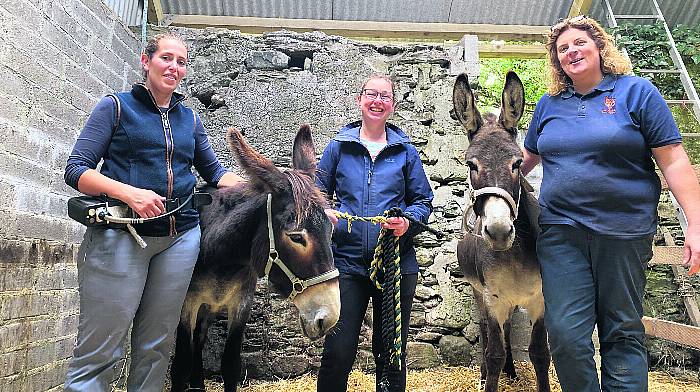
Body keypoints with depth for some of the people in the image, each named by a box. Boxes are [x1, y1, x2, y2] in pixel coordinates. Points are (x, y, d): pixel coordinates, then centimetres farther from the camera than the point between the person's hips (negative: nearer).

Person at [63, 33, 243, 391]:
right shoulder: (116, 107, 3)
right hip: (119, 235, -4)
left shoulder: (189, 119, 15)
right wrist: (129, 193, -19)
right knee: (99, 351, -1)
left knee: (157, 346, 11)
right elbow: (76, 169, -3)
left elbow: (214, 172, 20)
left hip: (180, 237, 4)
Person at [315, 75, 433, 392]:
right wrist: (323, 212, -11)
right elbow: (318, 192, 10)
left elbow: (424, 201, 8)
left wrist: (408, 222, -12)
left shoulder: (406, 151, 7)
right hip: (347, 261, -1)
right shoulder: (338, 146, 6)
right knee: (338, 353, 1)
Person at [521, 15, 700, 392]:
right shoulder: (548, 104, 10)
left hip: (624, 231, -2)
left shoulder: (636, 91, 1)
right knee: (566, 333, -3)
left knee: (623, 332, 10)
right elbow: (528, 157, 25)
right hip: (561, 231, 2)